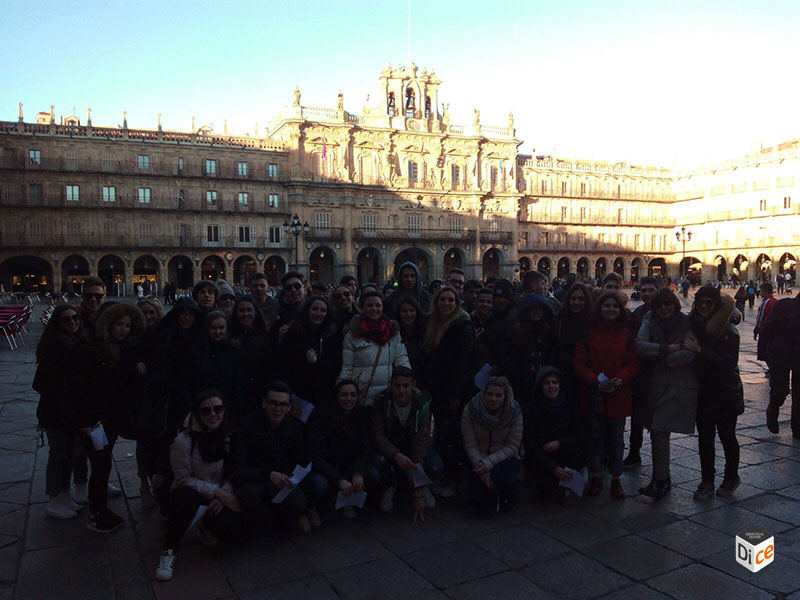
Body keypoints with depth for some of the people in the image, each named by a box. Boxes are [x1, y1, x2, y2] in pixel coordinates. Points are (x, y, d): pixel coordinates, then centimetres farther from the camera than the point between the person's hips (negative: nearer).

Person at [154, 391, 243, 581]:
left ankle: (206, 525, 12)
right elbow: (184, 480, -15)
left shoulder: (229, 437, -2)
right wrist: (218, 492, -20)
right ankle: (168, 551, -15)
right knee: (187, 498, -41)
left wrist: (224, 495, -17)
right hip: (189, 494, -3)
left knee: (237, 529, -26)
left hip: (217, 499, 3)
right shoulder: (184, 441, -16)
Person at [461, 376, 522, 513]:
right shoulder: (470, 410, -14)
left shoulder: (514, 412, -14)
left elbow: (512, 447, -11)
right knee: (479, 501, -21)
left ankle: (505, 498, 2)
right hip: (479, 459, 1)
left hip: (505, 458, -1)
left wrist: (488, 463, -23)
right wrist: (484, 475, -18)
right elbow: (470, 445, -11)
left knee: (502, 476, -35)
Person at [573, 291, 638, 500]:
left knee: (617, 437, 8)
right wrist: (594, 380, -15)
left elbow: (632, 364, 6)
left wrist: (622, 379, -14)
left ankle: (616, 478, 21)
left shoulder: (626, 336, 6)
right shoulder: (590, 334, -1)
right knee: (596, 435, 8)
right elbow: (579, 362, -2)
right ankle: (595, 476, 21)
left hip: (619, 395, 1)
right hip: (594, 395, -1)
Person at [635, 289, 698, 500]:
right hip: (656, 384, 4)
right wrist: (667, 349, -16)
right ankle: (662, 477, 21)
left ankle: (660, 480, -1)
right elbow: (639, 345, -9)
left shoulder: (687, 324, -3)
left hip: (679, 386, -4)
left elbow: (689, 354, -15)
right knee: (656, 432, 7)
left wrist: (658, 358, -8)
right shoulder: (650, 323, 6)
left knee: (660, 431, -11)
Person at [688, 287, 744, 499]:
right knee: (704, 437, 8)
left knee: (727, 436, 11)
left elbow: (728, 363, -20)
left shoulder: (728, 331, -12)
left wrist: (701, 351, -26)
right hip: (702, 391, 4)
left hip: (724, 393, -4)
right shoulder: (694, 325, 2)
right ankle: (706, 483, 17)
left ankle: (731, 477, 31)